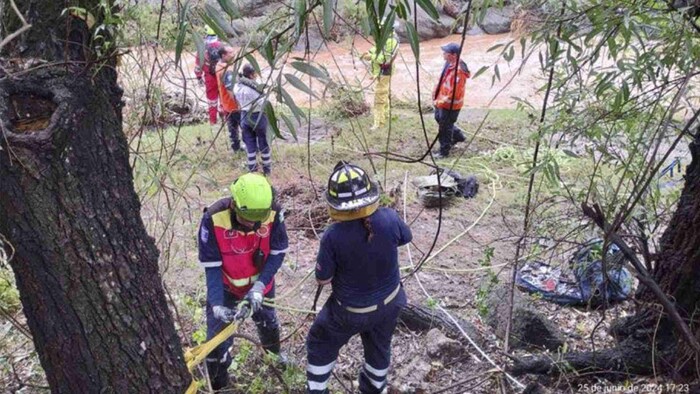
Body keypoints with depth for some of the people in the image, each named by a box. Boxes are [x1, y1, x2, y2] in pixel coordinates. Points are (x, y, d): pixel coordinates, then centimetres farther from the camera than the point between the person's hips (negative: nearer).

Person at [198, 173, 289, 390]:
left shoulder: (273, 213, -30)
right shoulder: (213, 218, -34)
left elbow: (277, 253, -18)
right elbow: (211, 266, -25)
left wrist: (260, 285, -29)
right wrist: (216, 303, -34)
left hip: (260, 283, 2)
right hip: (225, 286, -2)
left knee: (267, 320, 26)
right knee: (218, 338, 0)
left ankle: (273, 353, 60)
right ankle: (218, 385, 28)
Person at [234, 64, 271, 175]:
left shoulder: (237, 86, -2)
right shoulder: (252, 87, -24)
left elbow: (239, 100, 7)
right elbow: (261, 103, -20)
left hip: (244, 116, 6)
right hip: (257, 117, -6)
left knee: (250, 144, 15)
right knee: (263, 143, 11)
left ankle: (252, 168, 21)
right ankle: (267, 168, 22)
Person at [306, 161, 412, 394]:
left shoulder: (333, 236, -33)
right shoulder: (389, 219, -26)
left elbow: (322, 279, -17)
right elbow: (405, 238, -1)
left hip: (351, 310, -3)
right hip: (389, 302, 4)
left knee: (320, 345, 26)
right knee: (379, 348, 32)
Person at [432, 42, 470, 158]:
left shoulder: (458, 70, -29)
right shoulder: (449, 63, 0)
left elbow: (455, 91, -28)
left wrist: (442, 101, -25)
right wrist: (436, 93, 7)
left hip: (450, 104, -10)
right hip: (442, 101, 10)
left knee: (444, 127, 3)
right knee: (439, 118, 27)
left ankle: (444, 151, 20)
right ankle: (458, 135, 46)